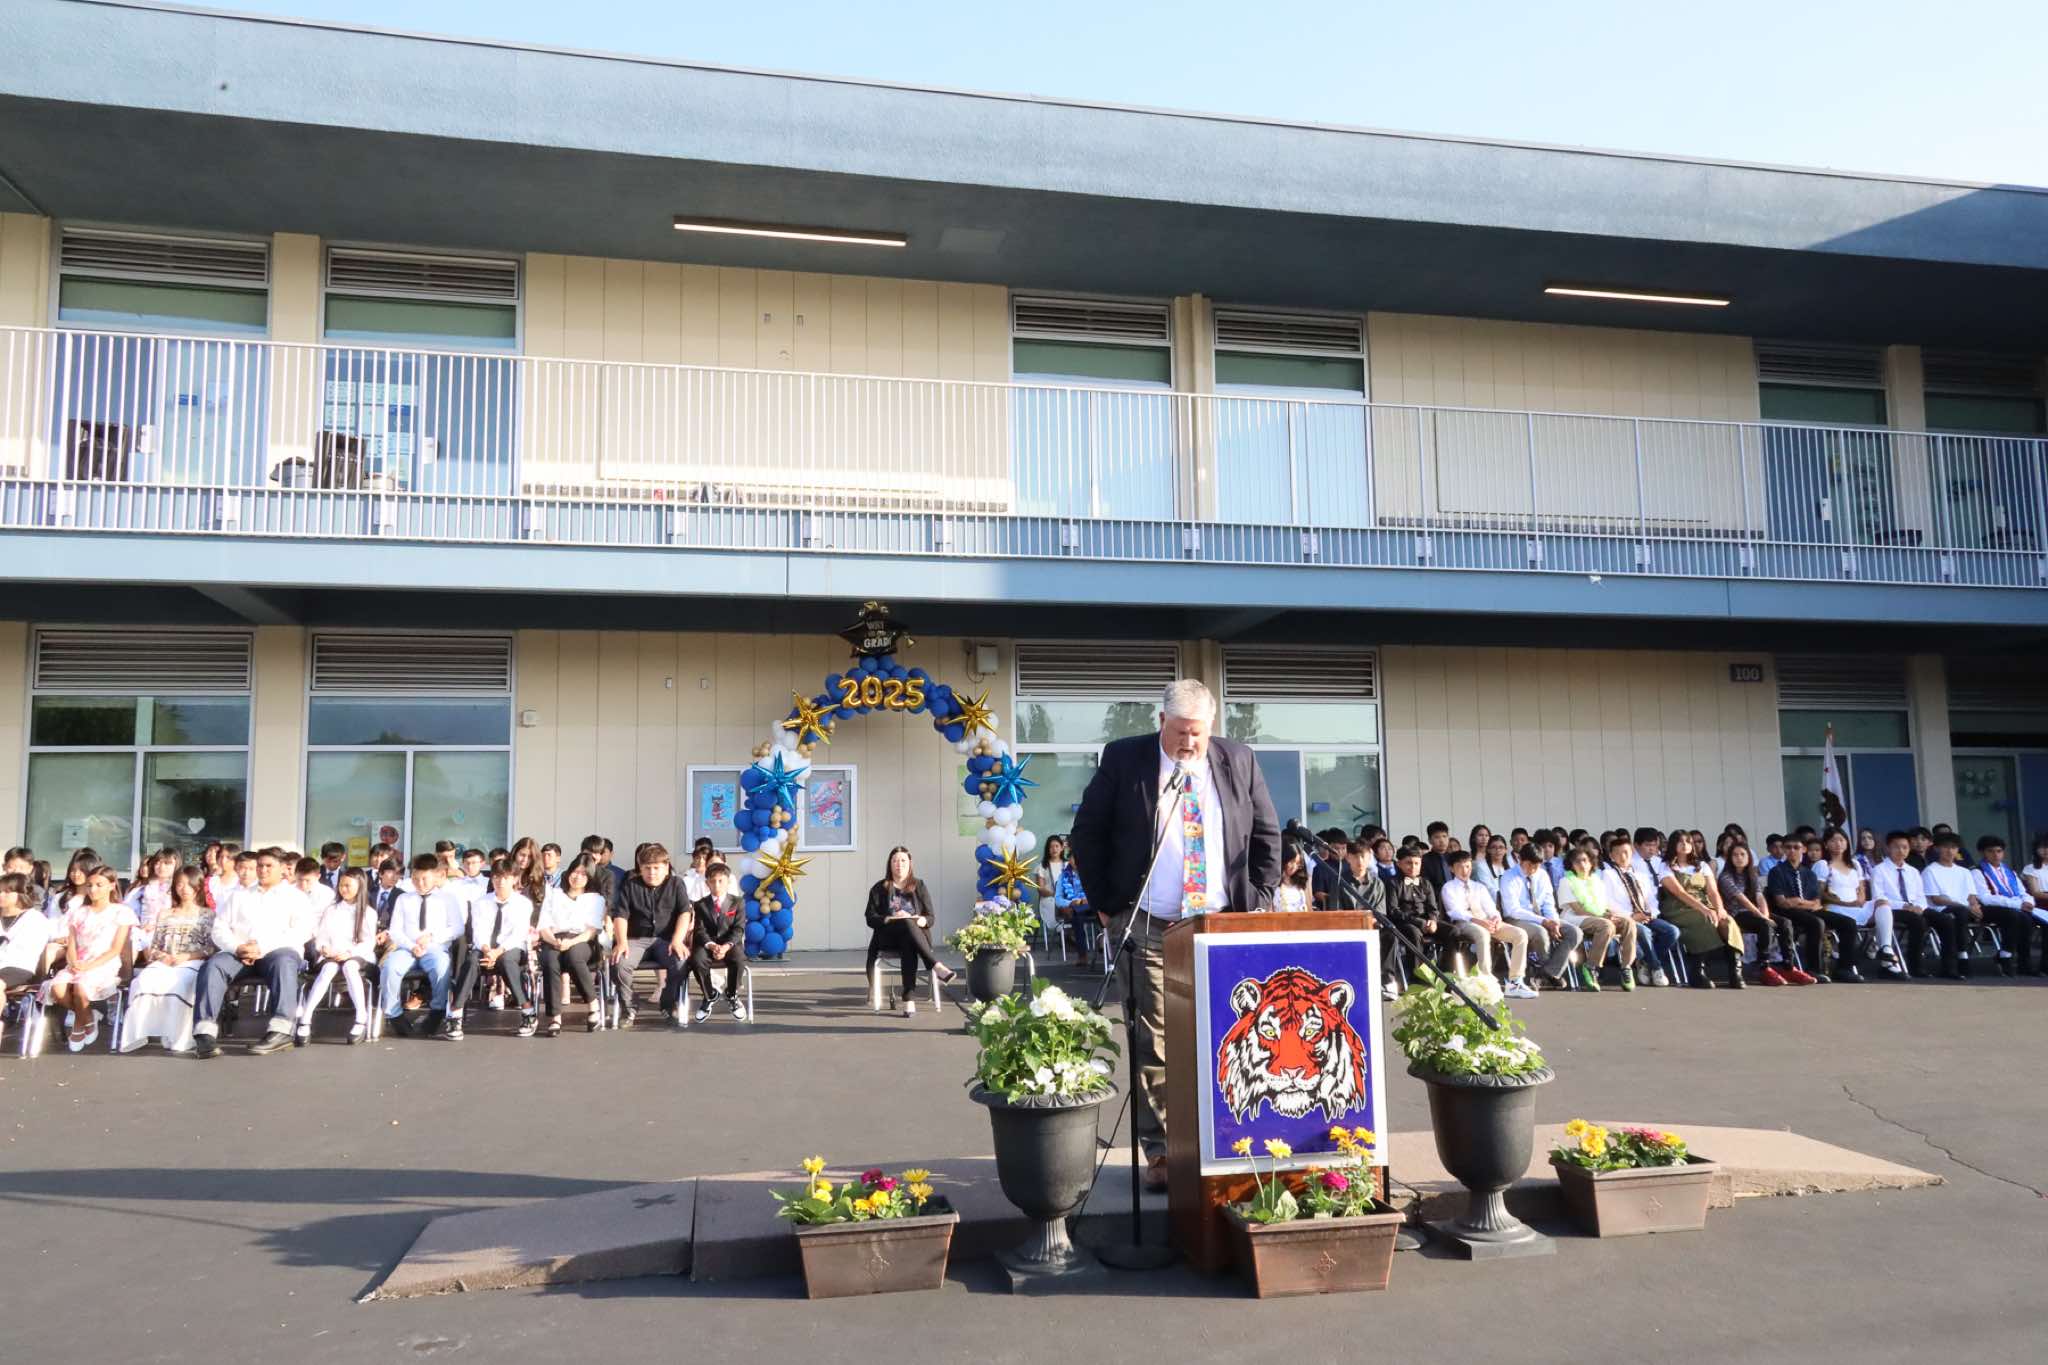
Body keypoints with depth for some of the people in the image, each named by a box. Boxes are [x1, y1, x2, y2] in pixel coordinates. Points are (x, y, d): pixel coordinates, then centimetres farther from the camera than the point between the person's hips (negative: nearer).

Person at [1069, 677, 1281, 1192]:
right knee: (1153, 1045, 1)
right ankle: (1158, 1152, 11)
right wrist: (1109, 904, 0)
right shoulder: (1123, 759, -3)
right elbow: (1087, 833, 3)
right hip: (1149, 929, -2)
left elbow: (1267, 835, 13)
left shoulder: (1238, 761, 4)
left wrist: (1256, 903, 5)